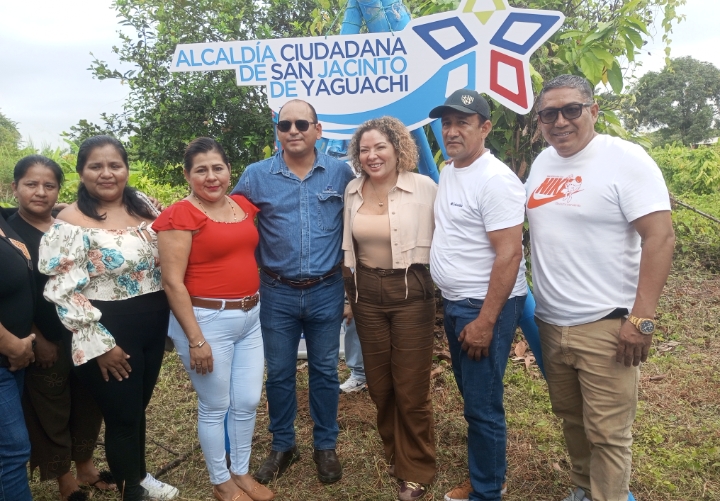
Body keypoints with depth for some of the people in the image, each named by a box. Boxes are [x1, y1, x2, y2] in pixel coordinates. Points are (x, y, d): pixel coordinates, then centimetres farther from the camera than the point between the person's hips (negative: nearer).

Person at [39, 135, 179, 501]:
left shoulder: (143, 206, 4)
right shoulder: (71, 223, -14)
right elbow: (62, 293, -15)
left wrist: (166, 315, 9)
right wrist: (100, 344, -15)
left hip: (154, 326, 6)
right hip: (110, 333, -6)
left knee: (138, 408, 22)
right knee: (122, 417, 8)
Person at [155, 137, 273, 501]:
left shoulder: (245, 205, 6)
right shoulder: (180, 215, -13)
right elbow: (172, 282, -16)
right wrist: (195, 339, -17)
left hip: (250, 316, 6)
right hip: (207, 320, -6)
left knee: (248, 402, 15)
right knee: (215, 407, 10)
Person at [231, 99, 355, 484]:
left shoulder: (341, 173, -3)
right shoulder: (256, 175, -4)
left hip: (327, 292, 0)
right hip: (277, 293, 0)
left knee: (324, 371, 13)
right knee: (279, 373, 13)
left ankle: (325, 446, 32)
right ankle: (282, 446, 33)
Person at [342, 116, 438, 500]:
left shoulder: (424, 188, -11)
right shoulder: (352, 191, 4)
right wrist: (352, 286, 13)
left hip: (411, 293, -4)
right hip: (366, 293, 5)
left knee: (411, 388, 5)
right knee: (379, 384, 16)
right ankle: (393, 453, 40)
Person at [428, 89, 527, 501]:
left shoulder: (496, 180, -18)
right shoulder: (448, 172, 11)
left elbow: (509, 254, -22)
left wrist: (485, 322, -23)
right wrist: (454, 306, 15)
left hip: (486, 306, -9)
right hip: (455, 302, 9)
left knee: (483, 407, 2)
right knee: (472, 397, 20)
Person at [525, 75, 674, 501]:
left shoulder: (625, 159, -11)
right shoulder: (542, 163, 10)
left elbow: (661, 237, -16)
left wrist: (642, 319, -20)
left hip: (605, 325, -7)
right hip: (550, 323, 7)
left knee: (607, 433, 2)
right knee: (570, 418, 20)